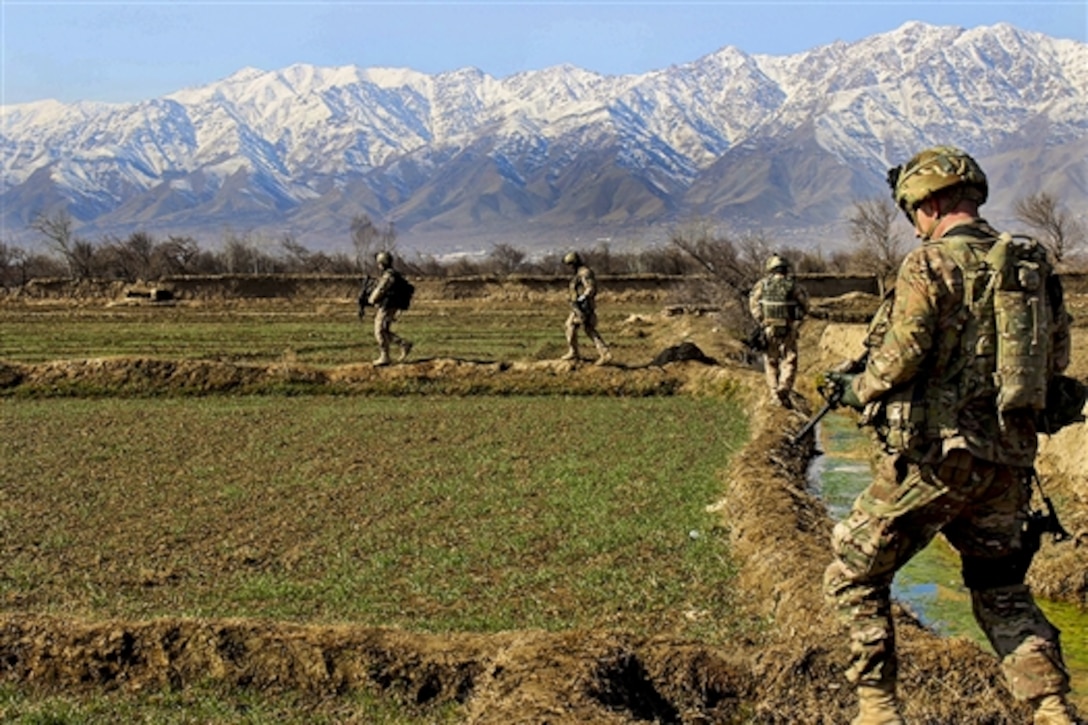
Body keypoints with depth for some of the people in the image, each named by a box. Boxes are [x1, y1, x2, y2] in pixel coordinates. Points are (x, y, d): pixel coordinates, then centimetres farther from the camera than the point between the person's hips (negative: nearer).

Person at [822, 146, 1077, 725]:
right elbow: (1057, 356, 15)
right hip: (1010, 458, 7)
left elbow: (899, 358, -15)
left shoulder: (930, 264, -10)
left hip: (935, 453, -6)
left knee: (853, 575, 9)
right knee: (1001, 589, 20)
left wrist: (858, 388, 4)